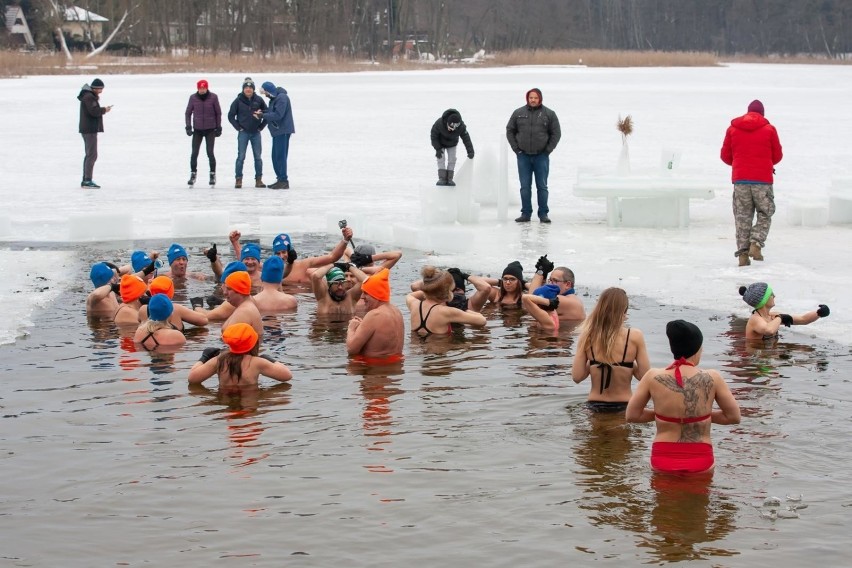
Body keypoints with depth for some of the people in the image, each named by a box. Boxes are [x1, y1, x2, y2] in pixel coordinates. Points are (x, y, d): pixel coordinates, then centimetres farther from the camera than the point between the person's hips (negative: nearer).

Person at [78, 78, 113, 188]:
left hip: (88, 129, 11)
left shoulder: (90, 96, 18)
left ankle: (85, 180, 18)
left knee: (89, 155, 15)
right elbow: (94, 111, -24)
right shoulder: (89, 97, -15)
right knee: (92, 155, -13)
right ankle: (88, 180, -16)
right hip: (90, 129, -11)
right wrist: (104, 110, -10)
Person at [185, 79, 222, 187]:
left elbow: (218, 113, 2)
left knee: (210, 153, -4)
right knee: (194, 153, -1)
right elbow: (188, 113, 5)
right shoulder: (193, 97, -4)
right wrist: (188, 126, -3)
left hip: (210, 129, -1)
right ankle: (193, 175, 10)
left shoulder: (213, 97, -6)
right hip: (197, 129, 1)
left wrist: (218, 127, 2)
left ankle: (213, 175, 9)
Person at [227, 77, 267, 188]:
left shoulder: (259, 100, 0)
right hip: (243, 133, -2)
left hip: (256, 133, 2)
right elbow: (231, 115, 2)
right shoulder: (238, 100, -4)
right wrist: (238, 127, -3)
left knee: (258, 157, 4)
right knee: (241, 157, -3)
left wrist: (261, 126, 3)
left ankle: (258, 179, 11)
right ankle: (238, 179, 2)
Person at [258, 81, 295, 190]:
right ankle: (280, 179, 17)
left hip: (283, 131, -10)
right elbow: (272, 112, 19)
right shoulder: (274, 98, 16)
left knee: (280, 156, -9)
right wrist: (262, 113, 0)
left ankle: (283, 181, -7)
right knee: (276, 156, 12)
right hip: (277, 131, 10)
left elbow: (277, 115, -23)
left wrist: (262, 115, -17)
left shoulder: (282, 98, -16)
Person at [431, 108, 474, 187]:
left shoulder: (461, 126, -32)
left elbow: (466, 138, -22)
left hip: (452, 145, 2)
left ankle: (449, 179, -3)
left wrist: (470, 151, -28)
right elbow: (434, 135, -22)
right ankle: (442, 178, -13)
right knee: (441, 159, -13)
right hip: (440, 144, -1)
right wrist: (437, 149, -23)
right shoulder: (439, 123, -37)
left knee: (452, 160, -8)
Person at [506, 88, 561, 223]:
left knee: (542, 186, 2)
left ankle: (543, 214, 7)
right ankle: (526, 213, 9)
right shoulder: (518, 113, 5)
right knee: (525, 187, 3)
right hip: (523, 156, 1)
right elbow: (510, 131, 10)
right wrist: (516, 148, 2)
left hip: (541, 156, -1)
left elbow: (556, 133, 4)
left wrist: (548, 149, -3)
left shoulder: (549, 114, 2)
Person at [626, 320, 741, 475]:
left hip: (662, 462, 1)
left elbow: (631, 415, 5)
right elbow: (734, 417, 4)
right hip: (700, 464, -1)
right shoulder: (712, 378, -6)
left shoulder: (653, 377, -3)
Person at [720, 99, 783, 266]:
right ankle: (756, 243, -11)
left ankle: (743, 252, 0)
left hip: (740, 179, 2)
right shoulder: (769, 129, 1)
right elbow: (778, 156, 8)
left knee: (742, 217, 8)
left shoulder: (732, 129, 6)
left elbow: (725, 156, 9)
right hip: (763, 180, -2)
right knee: (764, 215, 10)